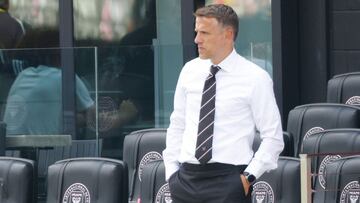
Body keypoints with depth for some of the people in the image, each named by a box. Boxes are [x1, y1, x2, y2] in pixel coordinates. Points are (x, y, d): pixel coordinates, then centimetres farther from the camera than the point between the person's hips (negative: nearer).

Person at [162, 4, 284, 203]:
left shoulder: (255, 78, -4)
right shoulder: (190, 71, 9)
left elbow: (273, 138, -3)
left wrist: (248, 177, -11)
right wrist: (172, 171, 9)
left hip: (228, 181, -4)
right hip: (187, 177, 4)